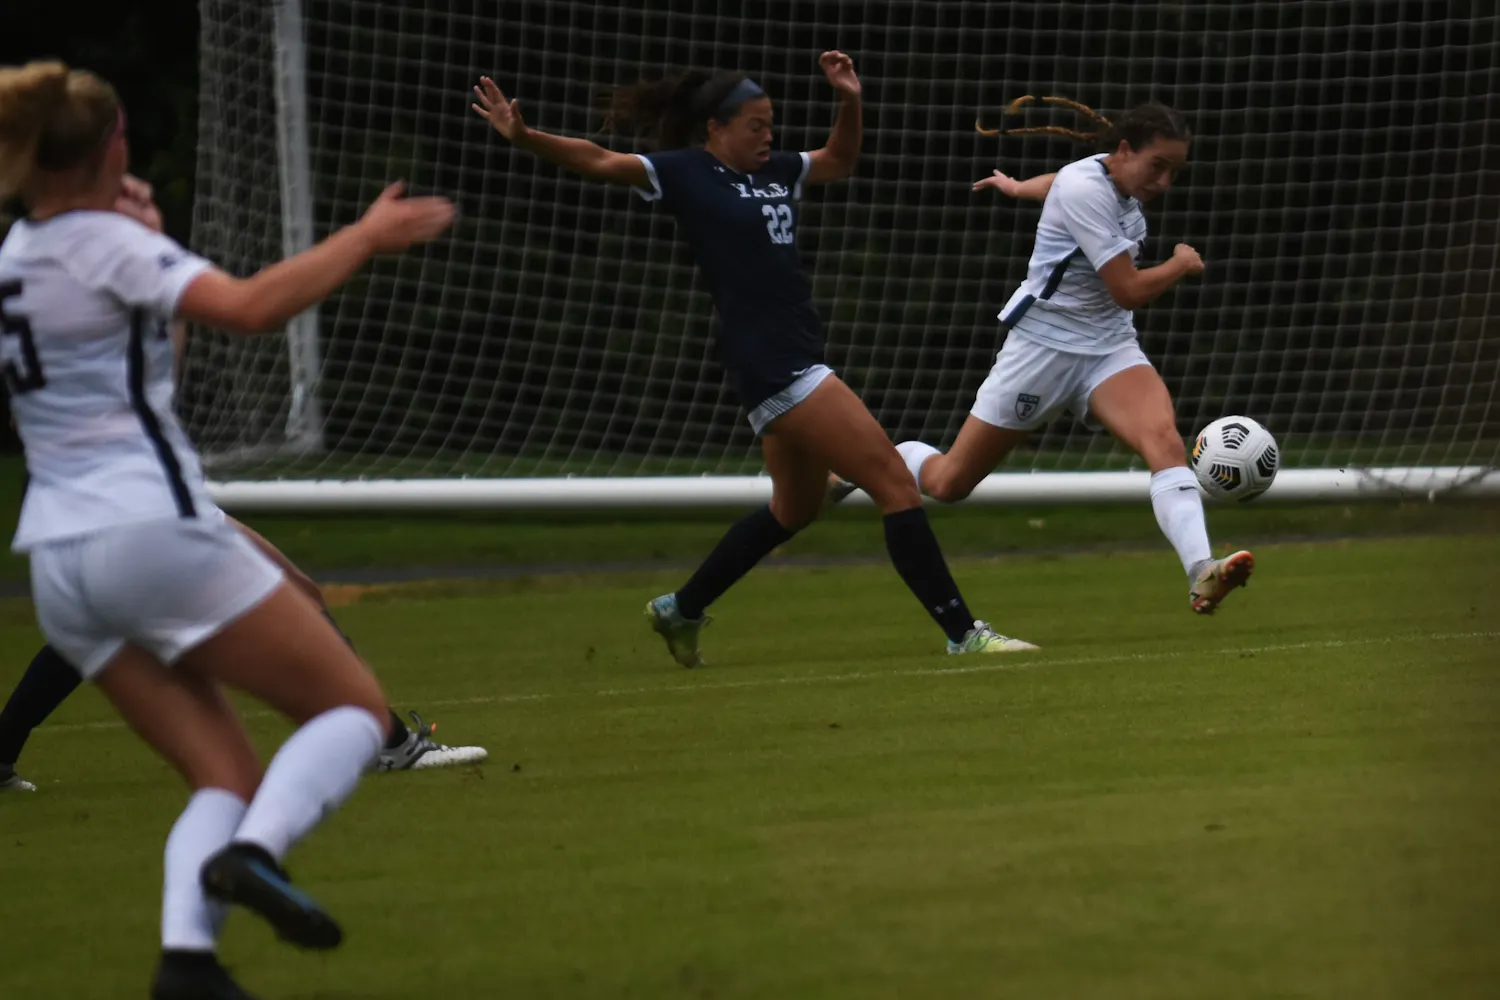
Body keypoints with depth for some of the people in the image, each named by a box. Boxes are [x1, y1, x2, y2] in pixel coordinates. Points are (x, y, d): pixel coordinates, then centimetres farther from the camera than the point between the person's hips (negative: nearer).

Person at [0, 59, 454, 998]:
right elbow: (250, 306, -24)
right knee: (355, 707, 0)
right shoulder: (110, 244, -8)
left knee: (228, 775, 7)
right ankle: (256, 851, -26)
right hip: (154, 529, -8)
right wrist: (368, 234, -17)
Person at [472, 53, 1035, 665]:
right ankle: (962, 633, -9)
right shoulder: (684, 173, -7)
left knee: (795, 508, 25)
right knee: (894, 484, -11)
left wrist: (849, 102, 12)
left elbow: (839, 162, 30)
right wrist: (525, 138, -31)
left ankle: (682, 610, 38)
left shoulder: (773, 172, 14)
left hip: (795, 357, 10)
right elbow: (600, 161, -16)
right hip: (767, 362, -10)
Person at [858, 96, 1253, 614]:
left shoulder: (1120, 177, 2)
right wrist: (1181, 264, -6)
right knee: (948, 484, 6)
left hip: (1110, 348, 6)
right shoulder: (1085, 190, -23)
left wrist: (1017, 187, 47)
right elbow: (1131, 291, -24)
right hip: (1043, 348, -6)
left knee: (1164, 437, -25)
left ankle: (1201, 573, -41)